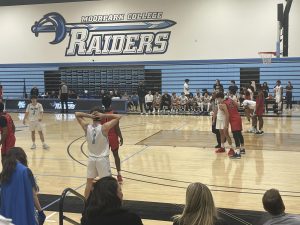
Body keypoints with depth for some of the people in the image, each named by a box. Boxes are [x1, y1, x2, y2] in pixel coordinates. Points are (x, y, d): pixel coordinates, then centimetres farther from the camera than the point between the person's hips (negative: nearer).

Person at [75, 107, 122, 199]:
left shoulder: (86, 127, -8)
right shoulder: (104, 127, -19)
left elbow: (77, 114, 4)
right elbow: (118, 117, -14)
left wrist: (88, 115, -12)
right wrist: (104, 115, -18)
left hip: (91, 158, 4)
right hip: (102, 159, -4)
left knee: (89, 182, 17)